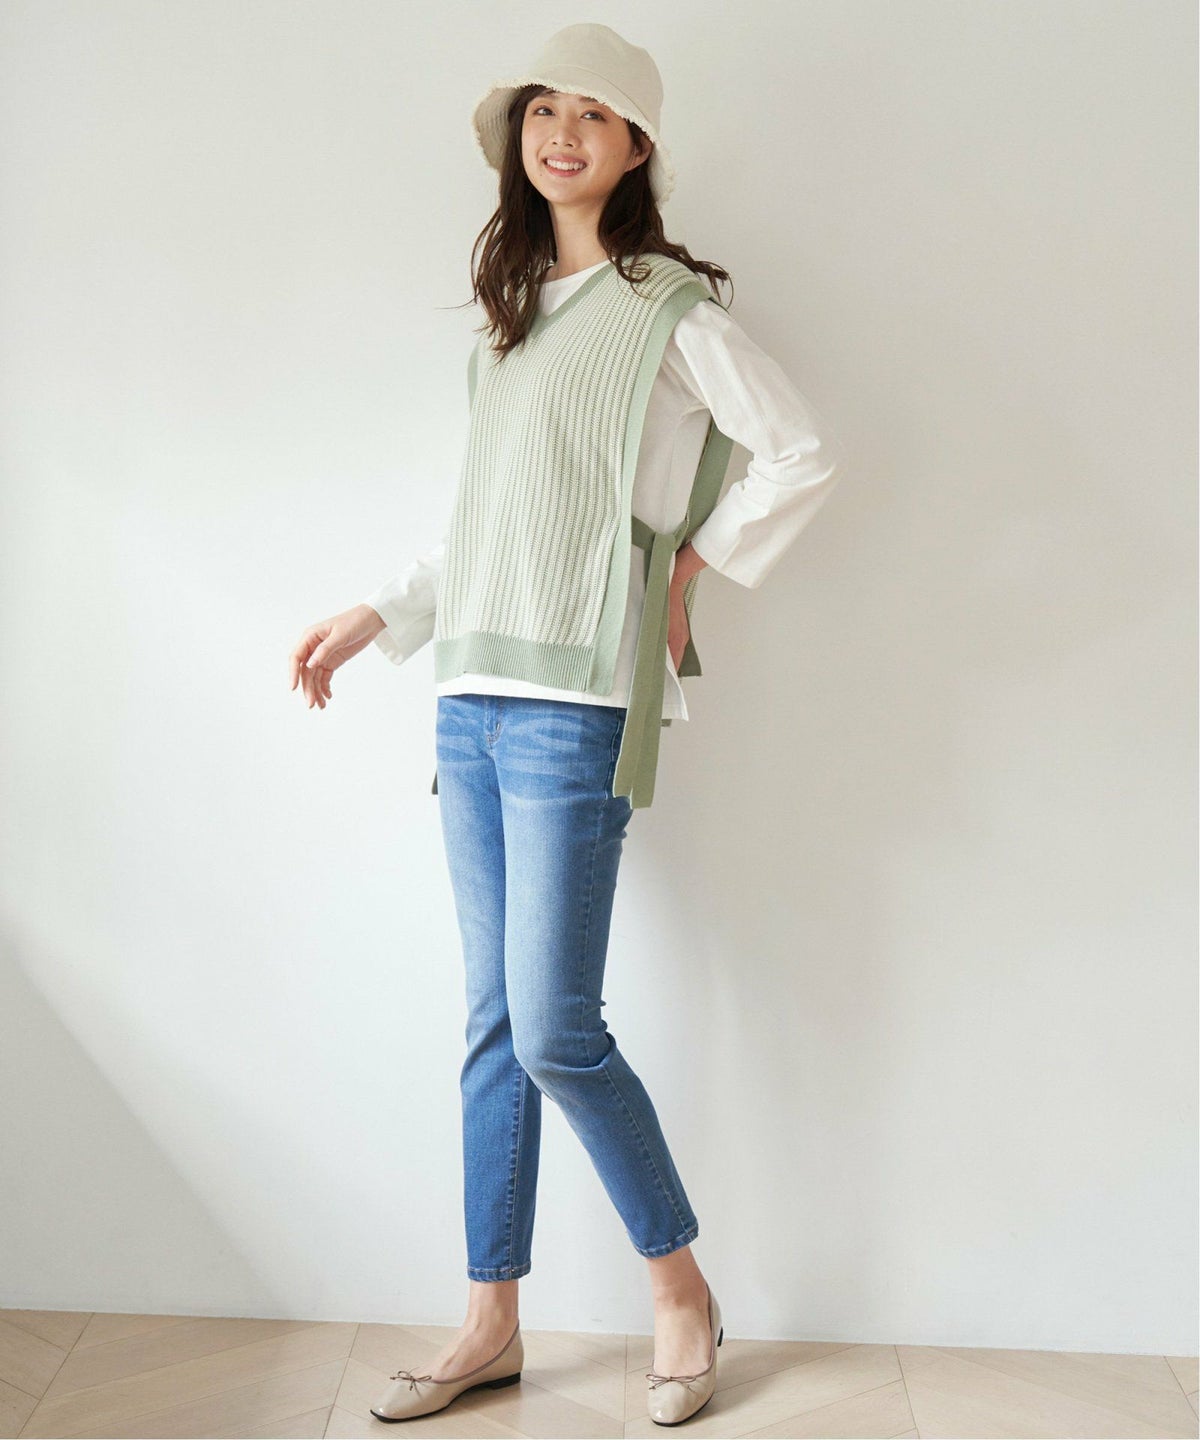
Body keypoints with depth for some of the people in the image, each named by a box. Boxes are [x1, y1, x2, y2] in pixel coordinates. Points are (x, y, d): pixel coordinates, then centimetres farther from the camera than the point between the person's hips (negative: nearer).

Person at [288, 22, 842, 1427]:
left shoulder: (667, 306, -1)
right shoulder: (510, 312, 19)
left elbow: (805, 452, -5)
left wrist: (692, 565, -3)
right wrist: (375, 617, 17)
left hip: (572, 705, -6)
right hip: (470, 699, 7)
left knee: (553, 1030, -7)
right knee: (493, 1024, 9)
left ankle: (682, 1293, 15)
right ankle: (491, 1322, 19)